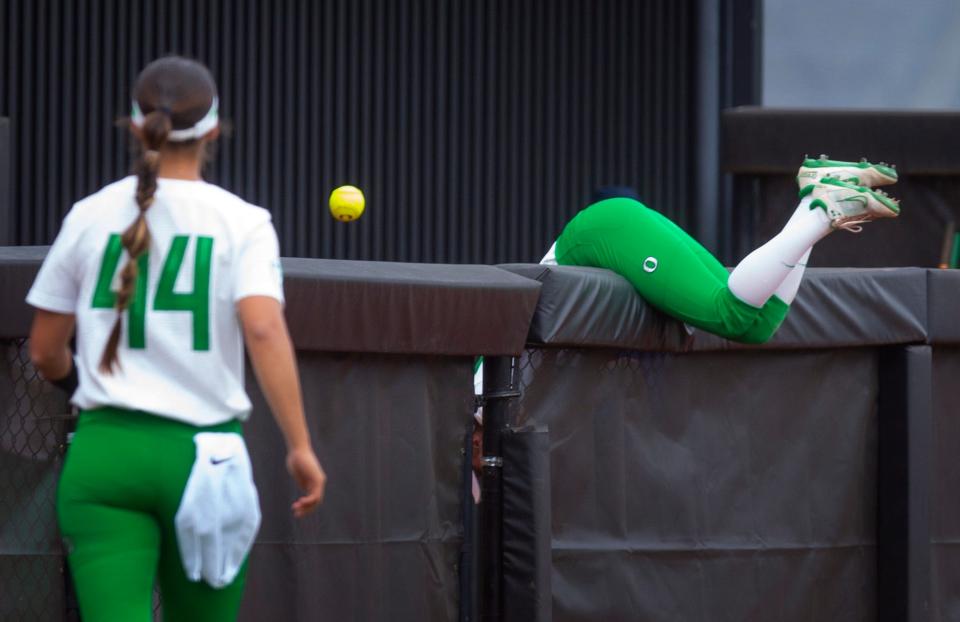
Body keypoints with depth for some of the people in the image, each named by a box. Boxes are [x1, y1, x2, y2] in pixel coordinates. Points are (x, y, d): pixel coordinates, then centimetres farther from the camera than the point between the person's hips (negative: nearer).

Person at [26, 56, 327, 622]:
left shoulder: (90, 216, 7)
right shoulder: (242, 222, 0)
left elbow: (46, 353, 12)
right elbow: (264, 330, -15)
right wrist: (300, 447, -15)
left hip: (104, 450, 1)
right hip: (203, 454, -1)